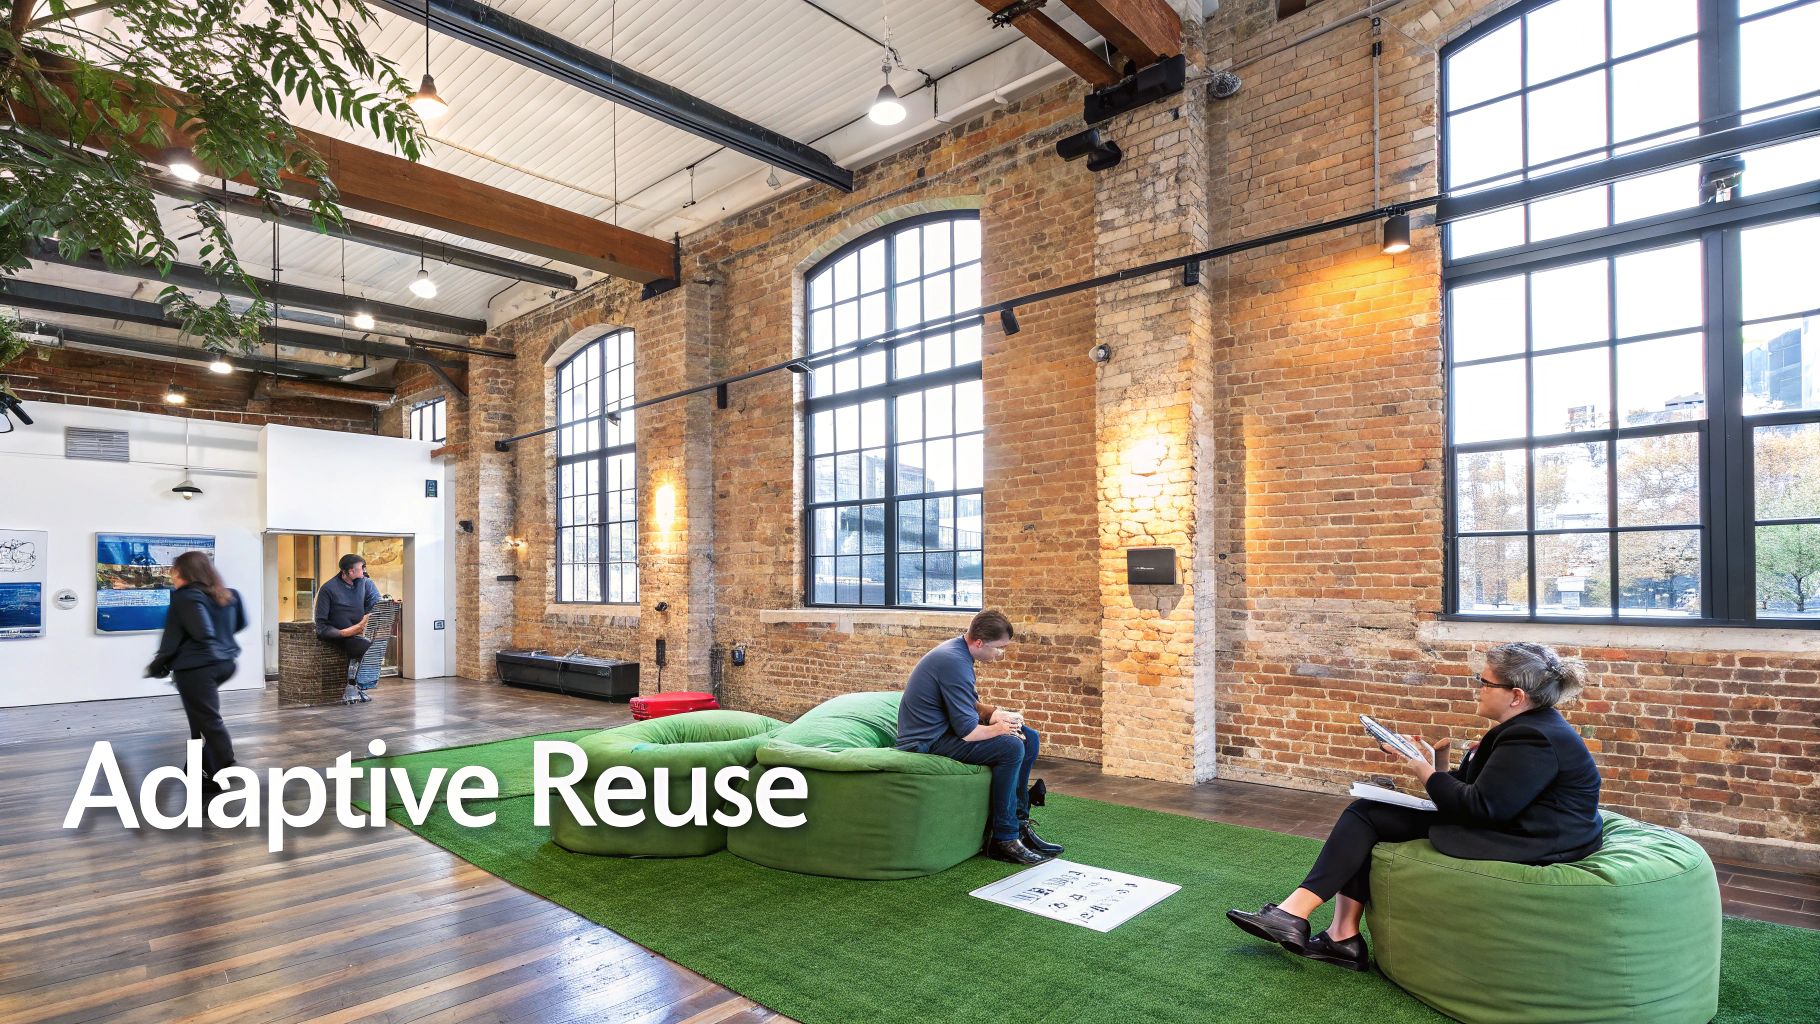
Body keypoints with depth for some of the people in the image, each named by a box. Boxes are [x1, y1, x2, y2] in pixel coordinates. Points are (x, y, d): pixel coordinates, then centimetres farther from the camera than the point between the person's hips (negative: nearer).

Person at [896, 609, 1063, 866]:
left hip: (942, 730, 10)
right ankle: (1003, 839, -13)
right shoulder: (954, 663, -24)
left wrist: (991, 712, 0)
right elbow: (968, 732, -25)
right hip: (928, 743, -10)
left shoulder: (957, 649, 8)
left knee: (1029, 739, 5)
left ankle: (1019, 823, 11)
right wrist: (998, 727, -6)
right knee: (1011, 747, -25)